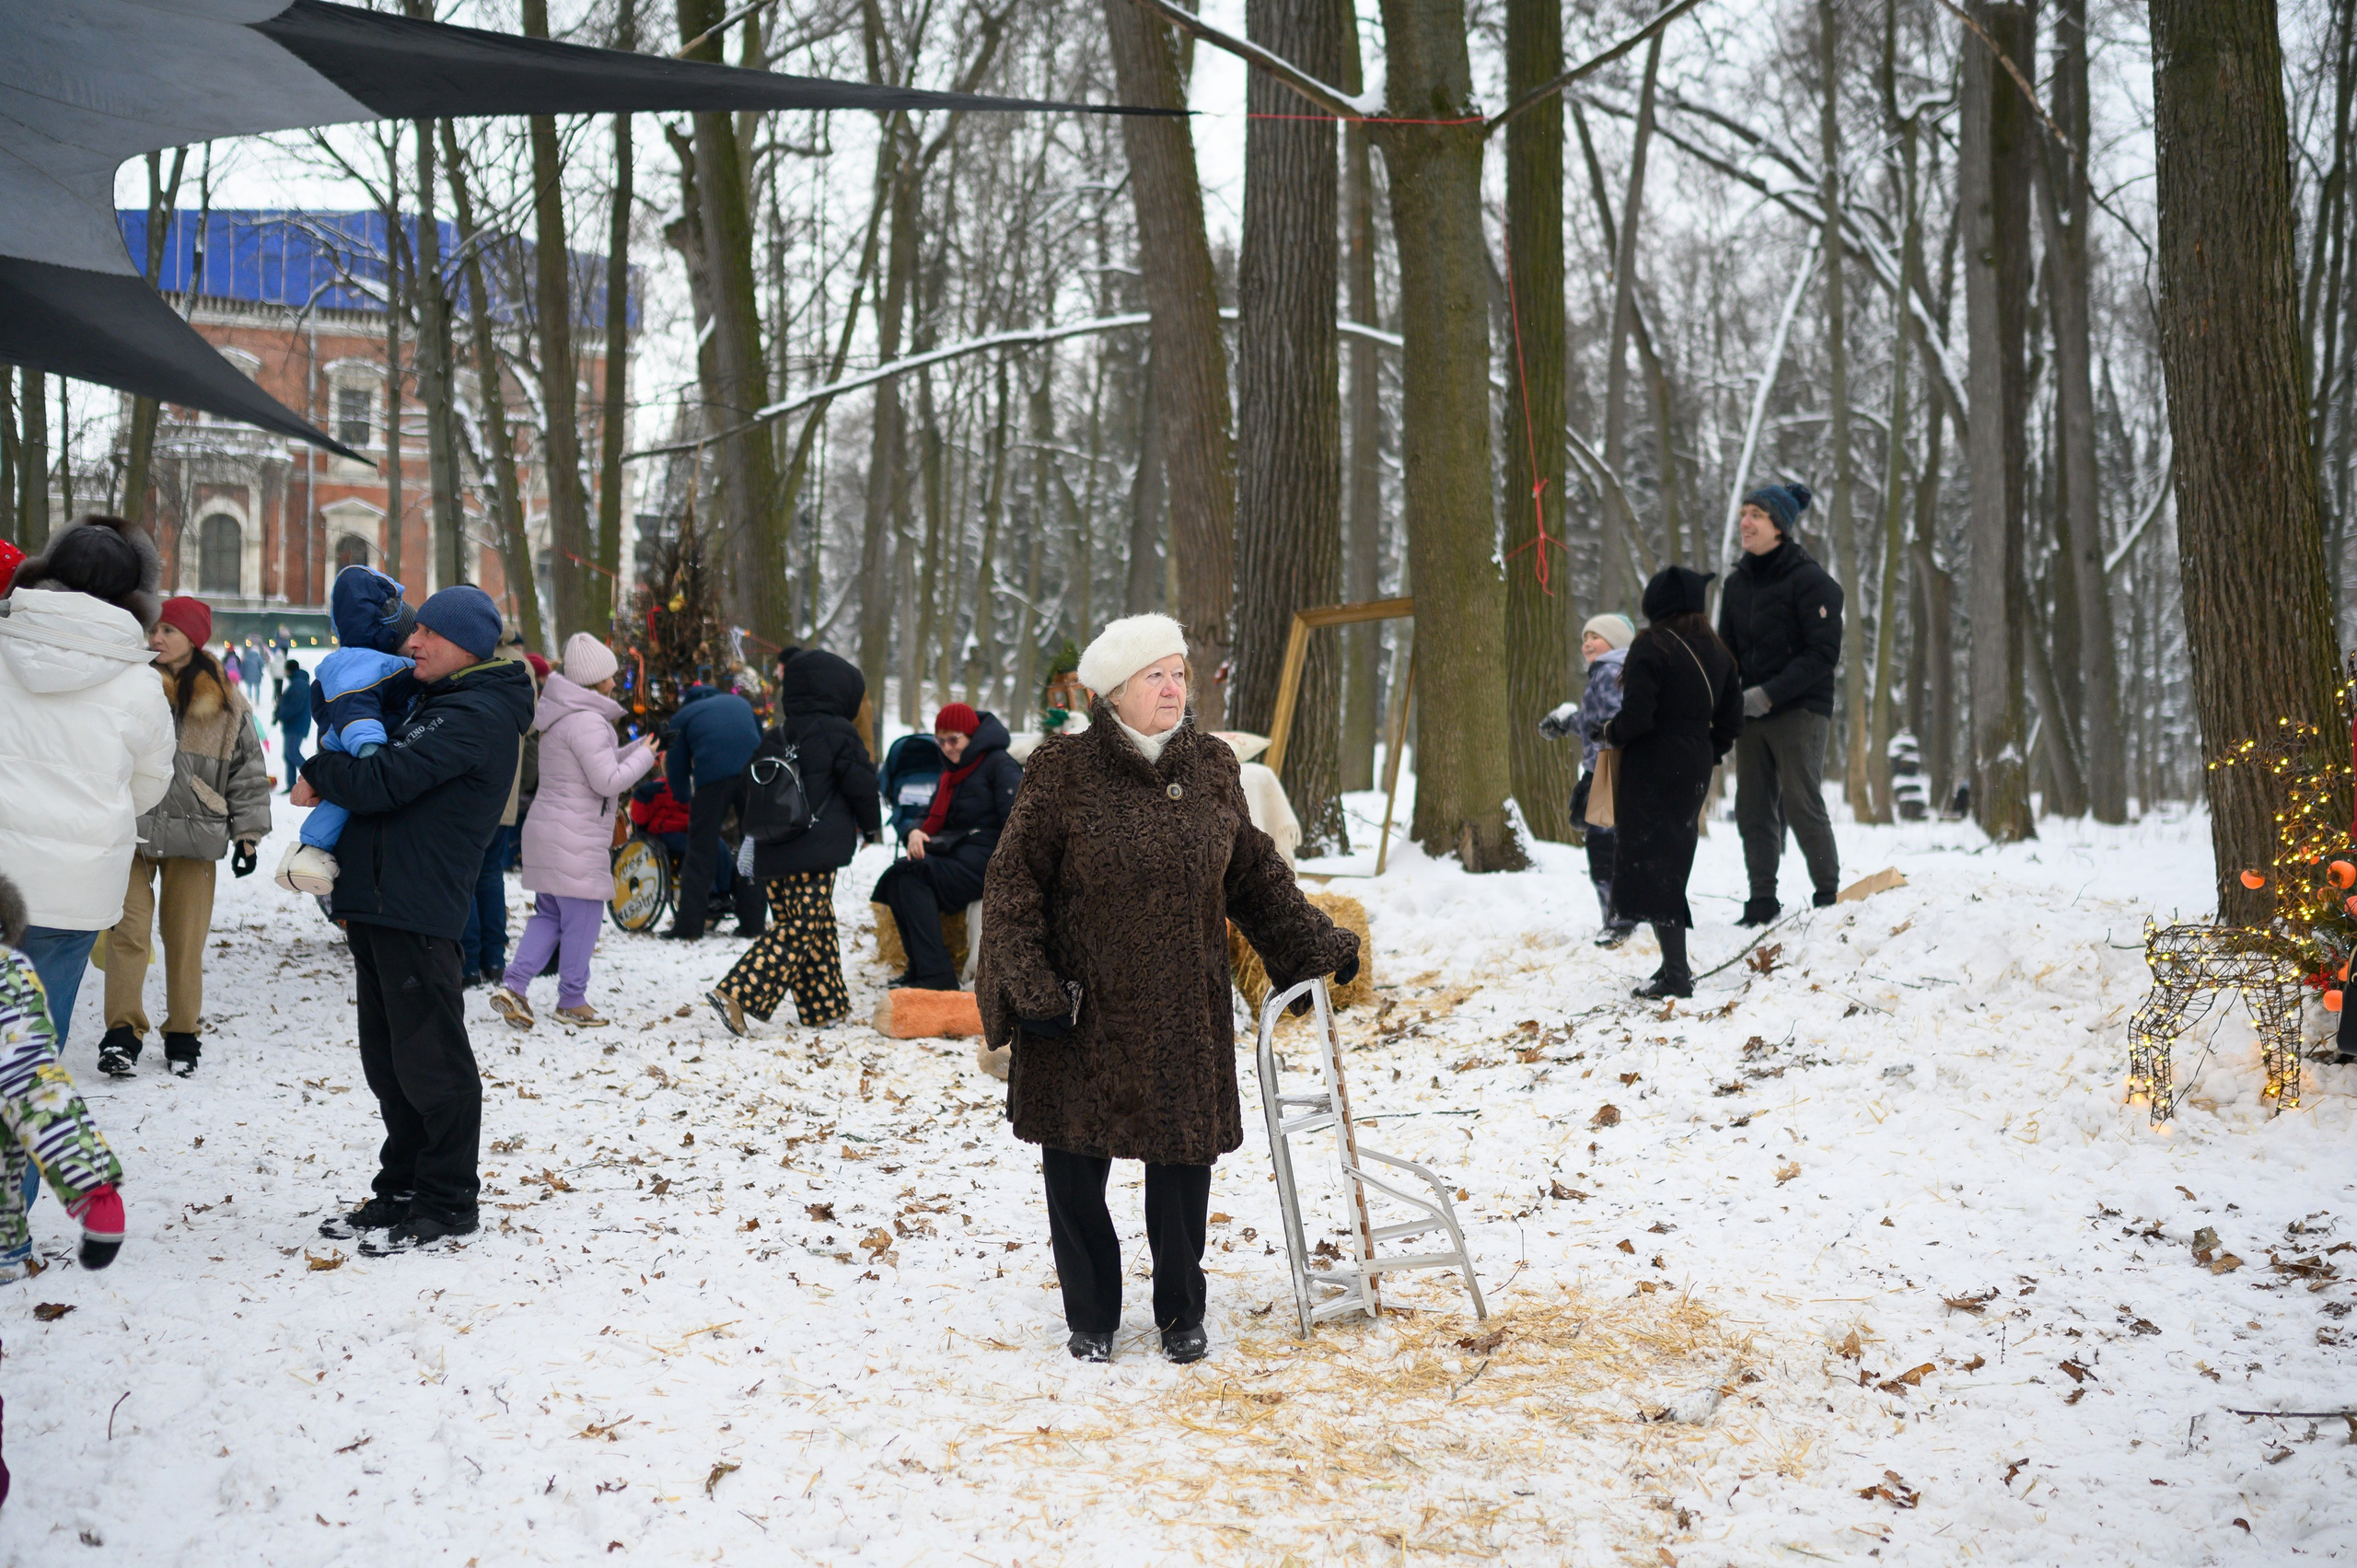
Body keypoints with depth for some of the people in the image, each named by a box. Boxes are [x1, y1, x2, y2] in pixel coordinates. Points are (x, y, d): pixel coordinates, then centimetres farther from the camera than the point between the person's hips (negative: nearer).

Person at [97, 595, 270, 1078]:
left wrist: (247, 834, 3)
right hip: (132, 830, 0)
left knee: (186, 938, 5)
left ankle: (183, 1034, 17)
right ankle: (123, 1034, -4)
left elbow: (248, 772, 8)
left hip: (193, 836, 0)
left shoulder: (226, 703, 4)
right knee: (128, 930, -8)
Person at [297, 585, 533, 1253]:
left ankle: (447, 1201, 4)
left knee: (430, 1060, -4)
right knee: (388, 1060, 15)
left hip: (418, 914, -10)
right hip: (380, 906, 11)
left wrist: (319, 776, -3)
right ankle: (402, 1189, 24)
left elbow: (384, 780, -21)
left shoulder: (475, 716, -14)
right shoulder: (438, 704, 21)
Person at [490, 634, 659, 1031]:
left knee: (550, 913, 15)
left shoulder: (563, 715, 14)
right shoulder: (587, 722, -18)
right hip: (576, 840, -10)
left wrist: (636, 750, 16)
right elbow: (608, 781, -20)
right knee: (582, 917, 2)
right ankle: (572, 1000, 11)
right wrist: (644, 757, -6)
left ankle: (513, 986, 4)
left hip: (548, 832, 10)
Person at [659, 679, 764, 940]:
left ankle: (688, 925, -1)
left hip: (713, 777, -3)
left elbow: (677, 770, 20)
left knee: (701, 850, 3)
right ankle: (752, 923, 11)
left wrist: (686, 798, 40)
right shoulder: (740, 703, 31)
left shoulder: (682, 717, 22)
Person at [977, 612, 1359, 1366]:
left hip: (1185, 1009, 3)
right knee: (1076, 1168, 4)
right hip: (1084, 1007, -3)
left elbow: (1254, 873, 17)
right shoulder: (1063, 770, -8)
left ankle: (1182, 1315, 25)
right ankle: (1091, 1318, 23)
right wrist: (1030, 987, -14)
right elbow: (1013, 883, -7)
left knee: (1183, 1156, 6)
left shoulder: (1211, 765, 5)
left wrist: (1318, 943, 18)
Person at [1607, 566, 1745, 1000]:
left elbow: (1637, 716, -20)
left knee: (1653, 867, -4)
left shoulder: (1650, 648, -13)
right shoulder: (1717, 652, 9)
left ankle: (1675, 973, -9)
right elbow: (1731, 720, 12)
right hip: (1695, 774, 7)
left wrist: (1611, 733, -1)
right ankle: (1677, 965, 18)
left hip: (1652, 773, -7)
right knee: (1674, 864, 16)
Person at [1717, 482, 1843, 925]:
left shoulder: (1809, 580, -9)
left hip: (1799, 711, -6)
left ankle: (1829, 896, 3)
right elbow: (1727, 651, 17)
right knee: (1752, 809, 5)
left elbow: (1823, 653, -13)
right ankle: (1762, 902, 12)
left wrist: (1769, 694, -19)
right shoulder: (1738, 582, 11)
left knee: (1801, 805, -8)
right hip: (1751, 713, 6)